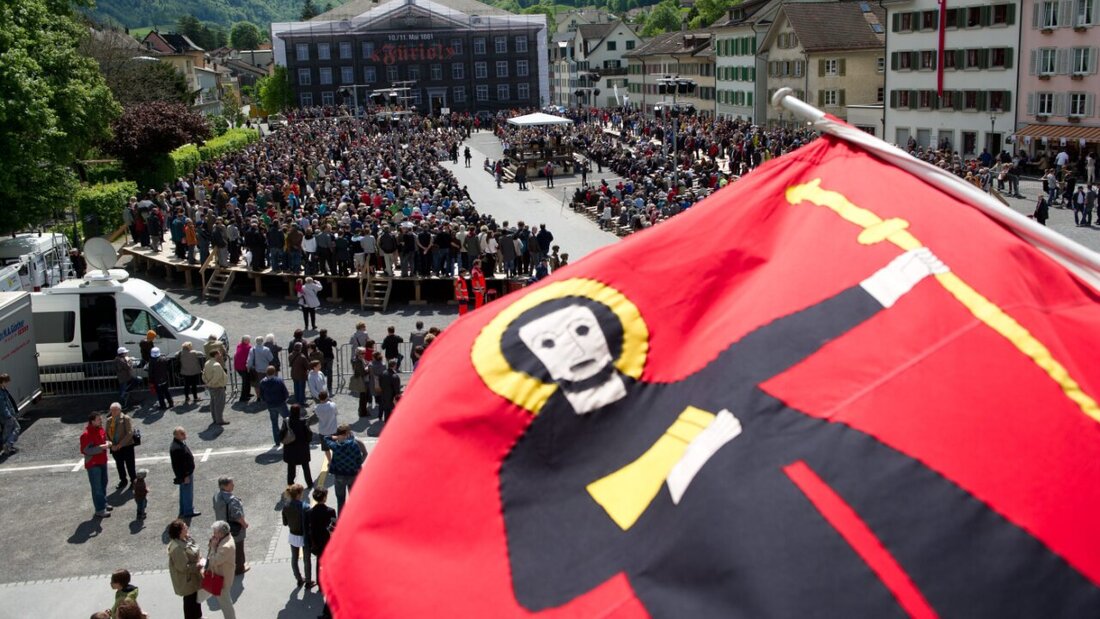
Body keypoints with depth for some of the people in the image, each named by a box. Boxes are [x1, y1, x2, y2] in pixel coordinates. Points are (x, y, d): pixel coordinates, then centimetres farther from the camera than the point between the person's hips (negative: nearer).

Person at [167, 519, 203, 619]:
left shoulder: (184, 539, -5)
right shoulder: (177, 548, -34)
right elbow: (183, 567, -30)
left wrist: (199, 558, -1)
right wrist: (197, 566, -23)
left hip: (192, 575, 9)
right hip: (186, 579, -9)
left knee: (196, 596, 27)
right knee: (190, 599, 12)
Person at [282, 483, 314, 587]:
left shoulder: (286, 506, -12)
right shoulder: (305, 507, -29)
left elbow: (285, 523, -1)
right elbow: (308, 524, -23)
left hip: (292, 535, 5)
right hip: (304, 537, -5)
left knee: (294, 558, 22)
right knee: (306, 559, 15)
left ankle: (299, 579, 40)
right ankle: (308, 582, 29)